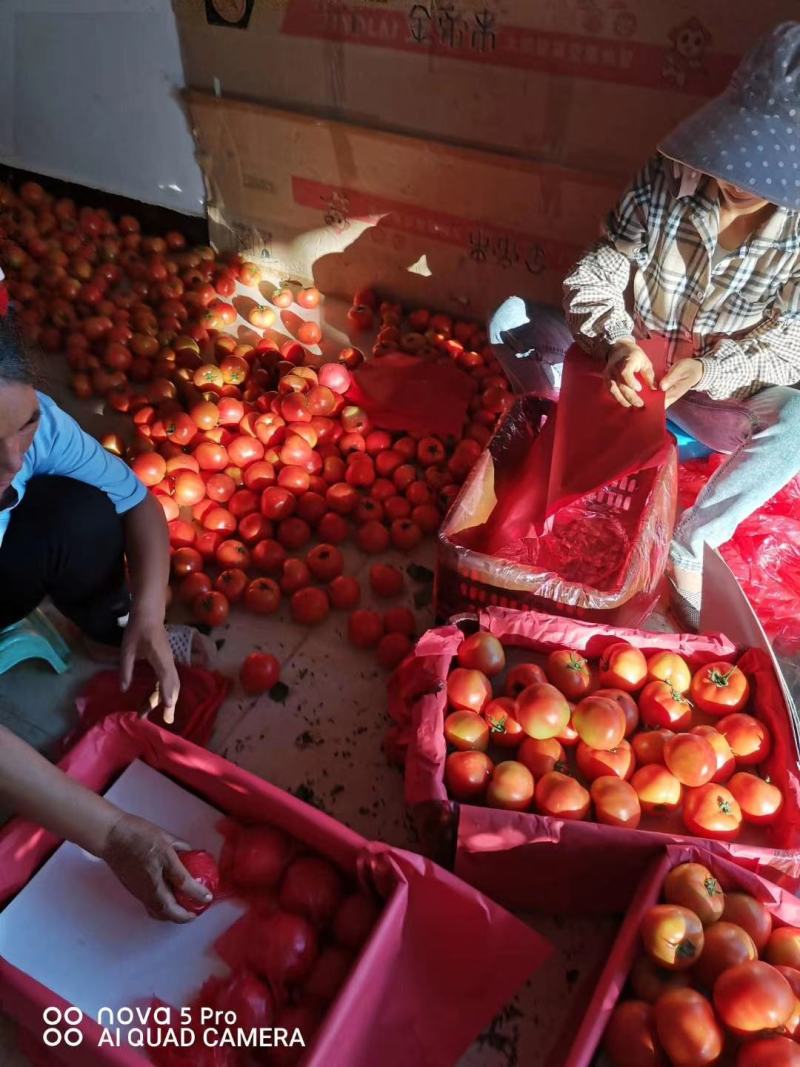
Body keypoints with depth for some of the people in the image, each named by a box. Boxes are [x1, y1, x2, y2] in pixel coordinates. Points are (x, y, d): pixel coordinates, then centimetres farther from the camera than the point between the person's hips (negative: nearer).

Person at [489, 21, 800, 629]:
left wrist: (705, 371, -29)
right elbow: (595, 276, -12)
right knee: (511, 320, -19)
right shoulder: (667, 179, -16)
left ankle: (691, 545, -15)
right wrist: (618, 343, -32)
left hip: (718, 392, -1)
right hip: (626, 367, 1)